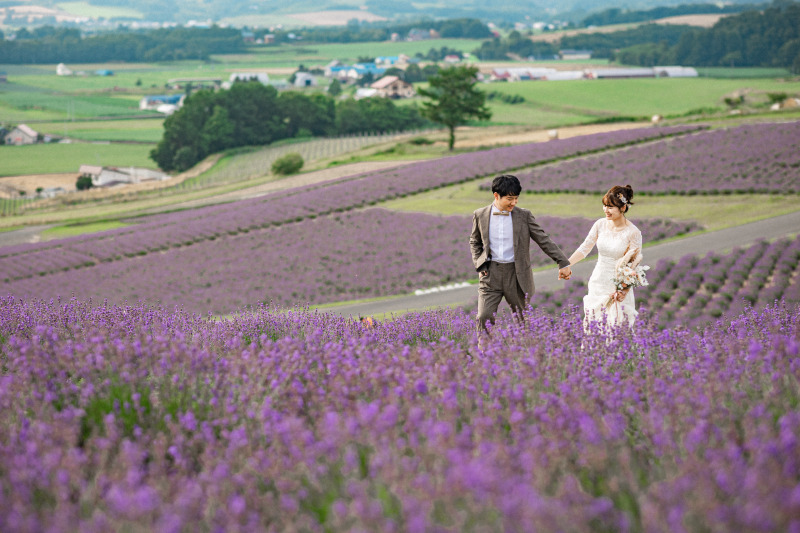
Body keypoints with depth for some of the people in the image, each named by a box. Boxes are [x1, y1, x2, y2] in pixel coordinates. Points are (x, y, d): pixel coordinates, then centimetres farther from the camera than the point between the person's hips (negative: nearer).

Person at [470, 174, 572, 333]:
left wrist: (563, 263, -1)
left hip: (517, 274, 0)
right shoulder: (480, 215, 2)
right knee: (484, 318, -10)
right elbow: (474, 242, 18)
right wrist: (479, 266, 6)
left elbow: (544, 240, 3)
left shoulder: (523, 216, -1)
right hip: (491, 273, 0)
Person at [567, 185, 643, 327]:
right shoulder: (600, 224, -2)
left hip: (618, 289, -4)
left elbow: (635, 265, -10)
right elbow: (585, 248, 6)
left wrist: (625, 290, -20)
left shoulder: (633, 233, -13)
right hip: (598, 283, 4)